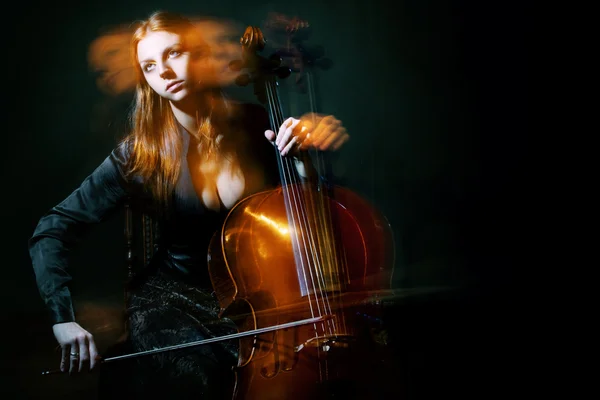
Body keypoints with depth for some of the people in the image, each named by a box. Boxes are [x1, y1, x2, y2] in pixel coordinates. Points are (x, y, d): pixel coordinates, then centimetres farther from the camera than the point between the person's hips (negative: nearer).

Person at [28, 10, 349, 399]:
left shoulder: (257, 125, -8)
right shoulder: (139, 155, -11)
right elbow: (51, 231, -8)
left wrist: (306, 153, -21)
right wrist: (65, 317, -21)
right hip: (175, 295, -1)